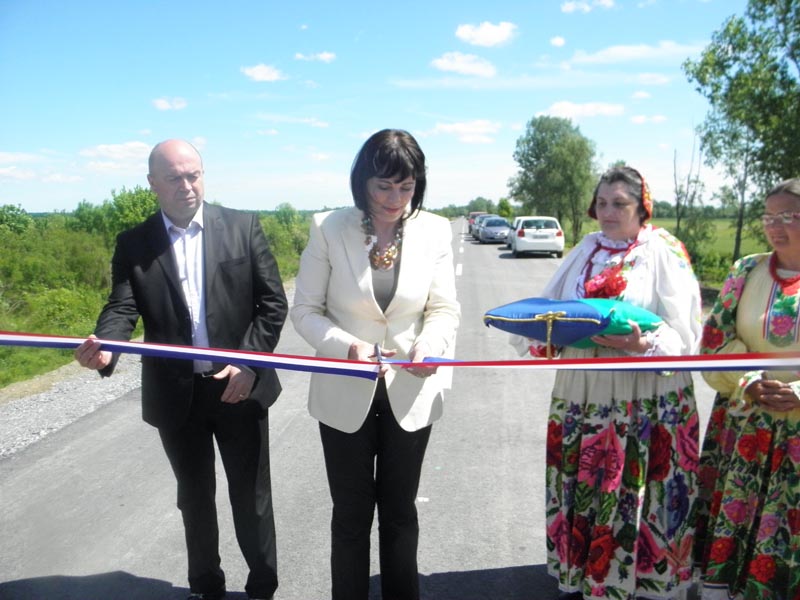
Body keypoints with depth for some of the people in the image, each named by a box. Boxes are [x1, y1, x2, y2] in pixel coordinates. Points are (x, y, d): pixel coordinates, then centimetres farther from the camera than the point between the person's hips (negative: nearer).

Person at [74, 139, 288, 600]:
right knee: (195, 497, 18)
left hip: (240, 387, -1)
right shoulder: (134, 244, 1)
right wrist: (104, 349, -30)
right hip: (175, 395, 1)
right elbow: (123, 308, -8)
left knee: (251, 495, 12)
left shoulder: (243, 227, -2)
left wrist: (251, 362, -14)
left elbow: (273, 302, -3)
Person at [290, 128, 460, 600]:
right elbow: (306, 310, -6)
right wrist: (346, 346, -24)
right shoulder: (328, 228, -9)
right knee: (352, 514, 14)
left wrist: (429, 345, -22)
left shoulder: (435, 231, -5)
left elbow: (445, 309, -1)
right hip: (346, 396, -1)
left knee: (400, 512, 18)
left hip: (410, 395, 1)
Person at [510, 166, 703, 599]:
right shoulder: (586, 250, 10)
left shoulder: (664, 252, -5)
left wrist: (642, 344, -28)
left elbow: (683, 335, -10)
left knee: (633, 497, 4)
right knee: (581, 490, 13)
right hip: (581, 393, 5)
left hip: (643, 403, -4)